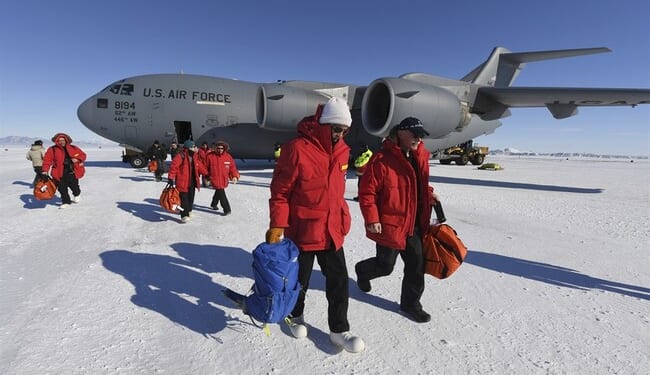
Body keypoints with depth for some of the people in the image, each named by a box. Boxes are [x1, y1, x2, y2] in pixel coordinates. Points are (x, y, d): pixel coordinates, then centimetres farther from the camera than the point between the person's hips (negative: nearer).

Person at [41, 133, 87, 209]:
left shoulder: (73, 148, 7)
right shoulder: (52, 150, 1)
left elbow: (83, 155, 13)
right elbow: (47, 160, -4)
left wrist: (77, 159, -8)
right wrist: (45, 170, -15)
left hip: (72, 172, 0)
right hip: (60, 174, 0)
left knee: (74, 186, 8)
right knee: (62, 188, 2)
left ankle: (77, 195, 41)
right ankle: (66, 202, 16)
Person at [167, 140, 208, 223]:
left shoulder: (194, 157, 9)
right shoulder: (181, 156, -16)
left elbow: (200, 166, 20)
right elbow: (174, 166, -19)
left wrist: (206, 173, 22)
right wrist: (171, 178, -22)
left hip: (192, 182, 8)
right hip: (182, 182, -8)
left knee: (191, 198, 20)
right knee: (184, 199, -7)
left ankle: (189, 211, 39)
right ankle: (184, 216, -2)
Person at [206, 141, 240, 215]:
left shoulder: (228, 157, -2)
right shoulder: (210, 156, -10)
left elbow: (232, 167, 1)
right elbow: (206, 167, -1)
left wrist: (235, 176, -13)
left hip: (224, 180, 4)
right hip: (215, 180, -4)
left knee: (218, 192, 23)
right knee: (221, 194, -7)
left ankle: (214, 204, 47)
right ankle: (227, 210, 3)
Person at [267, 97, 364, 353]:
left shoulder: (341, 150, 3)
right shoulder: (297, 149, -19)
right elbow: (280, 191, -16)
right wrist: (277, 226, -17)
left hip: (332, 229, 6)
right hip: (302, 230, -5)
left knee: (339, 280, 8)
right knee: (300, 279, 16)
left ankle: (339, 330, 25)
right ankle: (295, 315, 43)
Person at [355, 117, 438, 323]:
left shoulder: (420, 157, 6)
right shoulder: (382, 159, -18)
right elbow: (367, 191, -17)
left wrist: (429, 195, 5)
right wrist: (371, 219, -19)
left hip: (414, 224, 7)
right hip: (389, 225, -7)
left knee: (416, 264, 10)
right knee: (385, 265, 8)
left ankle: (410, 303, 29)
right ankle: (362, 270, 41)